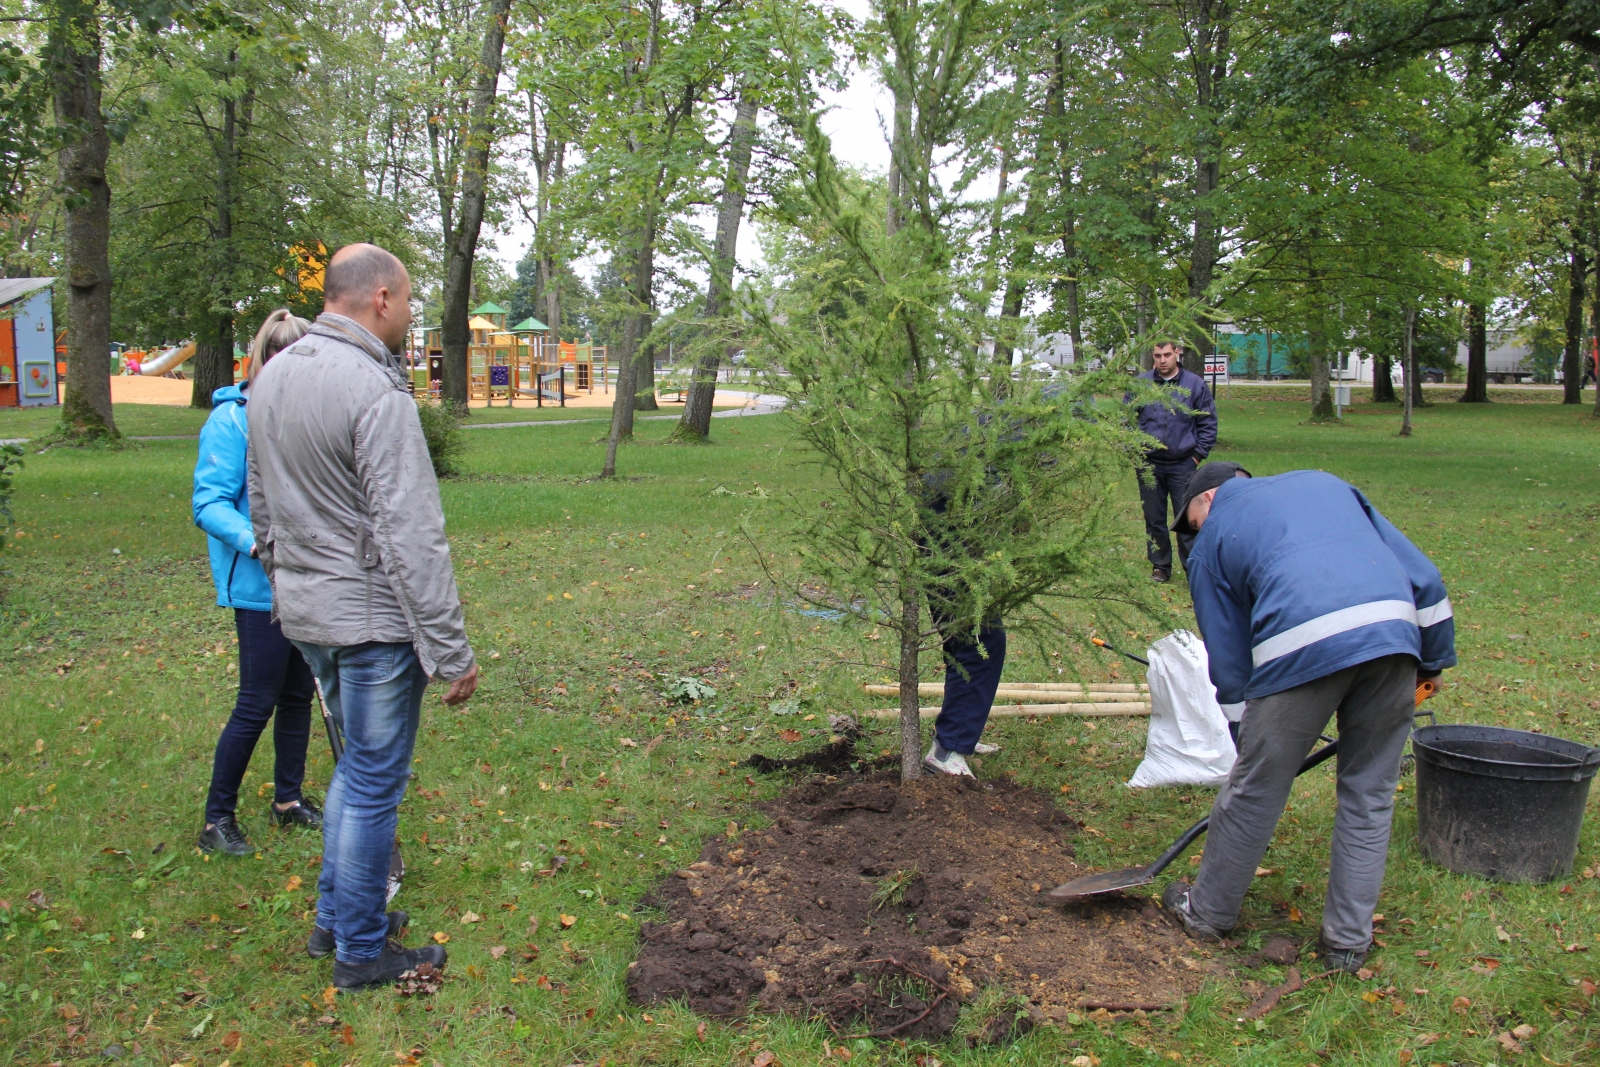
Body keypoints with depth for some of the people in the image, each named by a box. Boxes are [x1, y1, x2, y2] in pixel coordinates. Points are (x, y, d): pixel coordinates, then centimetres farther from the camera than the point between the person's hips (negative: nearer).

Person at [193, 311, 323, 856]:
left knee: (298, 694, 14)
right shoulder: (232, 419, -13)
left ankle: (288, 799, 30)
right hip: (259, 587, -7)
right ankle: (217, 819, 14)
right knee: (256, 704, -1)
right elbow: (209, 505, -17)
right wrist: (257, 542, -31)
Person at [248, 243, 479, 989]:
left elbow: (263, 510, 17)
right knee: (373, 782, 5)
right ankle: (361, 951, 19)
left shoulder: (271, 377, 8)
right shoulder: (374, 390, -20)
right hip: (372, 619, -9)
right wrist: (451, 651, -18)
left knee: (357, 764, 23)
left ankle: (334, 917, 34)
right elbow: (409, 536, -23)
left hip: (302, 612, 9)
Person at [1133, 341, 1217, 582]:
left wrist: (1198, 454, -1)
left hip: (1183, 465, -2)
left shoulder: (1195, 384, -1)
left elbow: (1208, 423, 6)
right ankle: (1160, 567, 20)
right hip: (1149, 464, 2)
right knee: (1154, 519, 8)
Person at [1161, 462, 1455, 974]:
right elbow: (1421, 572, 22)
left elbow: (1228, 659, 18)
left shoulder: (1212, 540, 20)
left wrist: (1245, 737, 27)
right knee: (1369, 795, 17)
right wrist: (1431, 660, 28)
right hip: (1395, 631, 4)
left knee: (1254, 791, 13)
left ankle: (1208, 912, 32)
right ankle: (1349, 940, 26)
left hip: (1302, 648, -3)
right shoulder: (1322, 481, 30)